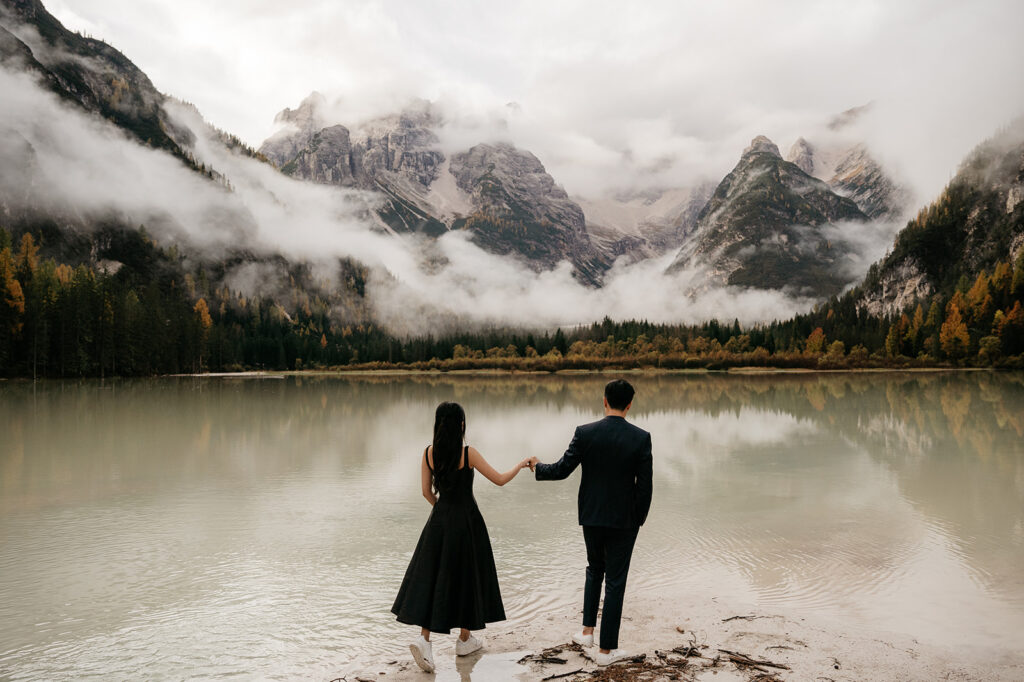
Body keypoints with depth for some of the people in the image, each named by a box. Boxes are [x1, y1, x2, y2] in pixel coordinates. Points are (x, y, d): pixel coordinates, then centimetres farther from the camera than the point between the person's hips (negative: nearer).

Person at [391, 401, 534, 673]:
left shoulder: (429, 453, -3)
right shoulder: (468, 453, -16)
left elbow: (427, 492, 4)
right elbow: (499, 480, -9)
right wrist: (520, 465, 9)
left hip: (439, 521, 4)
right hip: (466, 521, -4)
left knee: (433, 578, 9)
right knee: (468, 577, 12)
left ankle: (423, 639, -5)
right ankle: (464, 639, 25)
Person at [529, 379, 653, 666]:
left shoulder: (584, 433, -10)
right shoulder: (641, 438, -12)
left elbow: (562, 470, -6)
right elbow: (644, 484, -10)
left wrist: (537, 467, 14)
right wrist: (639, 519, 5)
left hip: (591, 516, 2)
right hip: (624, 520, -2)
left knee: (595, 569, 26)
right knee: (615, 581, 9)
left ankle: (587, 631, 27)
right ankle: (606, 649, 17)